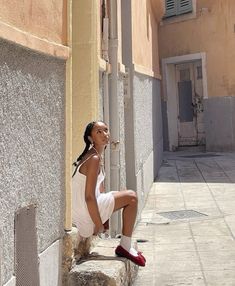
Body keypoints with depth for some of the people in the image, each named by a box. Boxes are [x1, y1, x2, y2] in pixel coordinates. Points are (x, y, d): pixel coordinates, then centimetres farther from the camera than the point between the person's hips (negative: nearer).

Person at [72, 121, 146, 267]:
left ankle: (125, 245, 25)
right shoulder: (94, 159, -21)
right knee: (131, 197, -7)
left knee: (129, 197, 23)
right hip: (85, 213, -10)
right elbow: (89, 197, -24)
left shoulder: (98, 156, 9)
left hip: (85, 206, 10)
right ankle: (125, 247, 3)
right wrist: (98, 225, -16)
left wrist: (104, 218, 14)